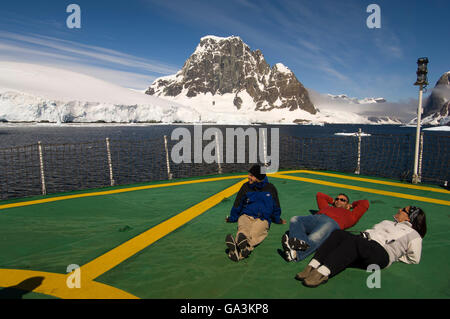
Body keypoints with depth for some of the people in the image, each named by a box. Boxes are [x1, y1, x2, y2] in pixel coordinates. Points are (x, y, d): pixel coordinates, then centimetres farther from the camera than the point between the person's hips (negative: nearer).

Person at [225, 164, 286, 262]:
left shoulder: (270, 188, 12)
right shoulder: (246, 187, 13)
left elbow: (276, 207, 25)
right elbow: (237, 204, 23)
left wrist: (278, 220, 33)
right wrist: (232, 218, 28)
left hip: (262, 219, -1)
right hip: (246, 216, 1)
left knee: (254, 233, -38)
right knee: (243, 231, -37)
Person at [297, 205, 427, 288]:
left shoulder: (413, 235, 19)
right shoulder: (389, 222, 37)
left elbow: (414, 259, 14)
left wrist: (395, 255, 10)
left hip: (381, 255, -6)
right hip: (362, 242, 6)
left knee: (353, 240, -38)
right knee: (338, 233, -26)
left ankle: (323, 273, -50)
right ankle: (312, 267, -39)